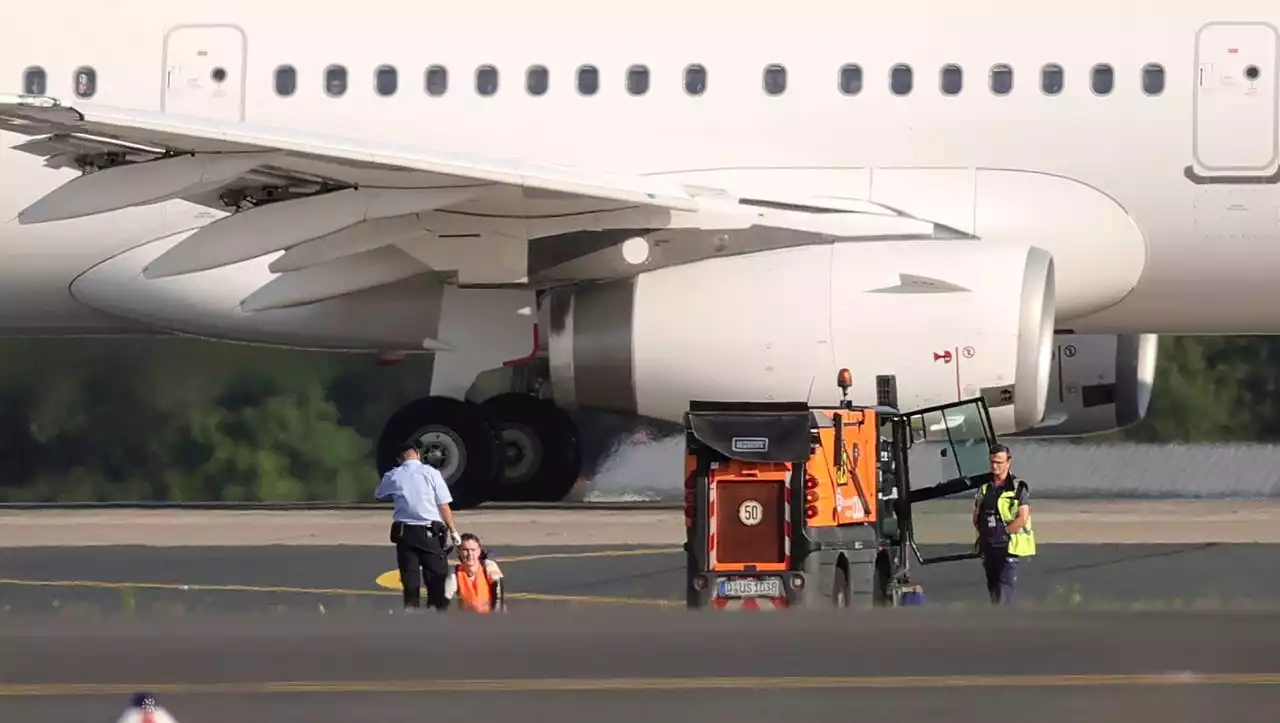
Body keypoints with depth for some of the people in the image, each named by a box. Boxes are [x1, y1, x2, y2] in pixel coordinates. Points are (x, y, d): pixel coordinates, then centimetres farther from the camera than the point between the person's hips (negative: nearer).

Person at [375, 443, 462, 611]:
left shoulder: (393, 476, 5)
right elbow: (444, 506, -4)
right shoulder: (431, 473, -3)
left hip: (404, 532, 3)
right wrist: (453, 531, 4)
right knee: (437, 578, 1)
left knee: (410, 579, 6)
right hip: (429, 532, -3)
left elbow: (379, 495, 25)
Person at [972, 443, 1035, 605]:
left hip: (1009, 548, -6)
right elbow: (976, 518, 16)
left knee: (1004, 590, -15)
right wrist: (985, 534, 1)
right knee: (993, 589, 13)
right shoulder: (984, 488, 11)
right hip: (988, 547, 6)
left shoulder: (1018, 487, -6)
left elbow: (1023, 518, -13)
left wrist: (1003, 533, -12)